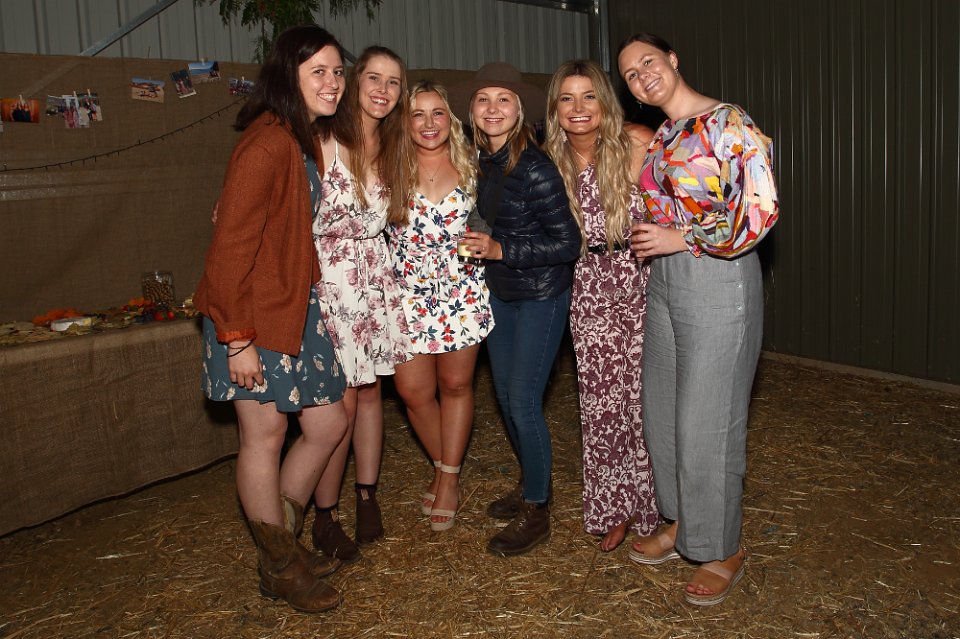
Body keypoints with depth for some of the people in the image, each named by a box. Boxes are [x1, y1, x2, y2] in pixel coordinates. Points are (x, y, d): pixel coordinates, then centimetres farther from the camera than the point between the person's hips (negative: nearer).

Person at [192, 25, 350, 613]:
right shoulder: (267, 145, -19)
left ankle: (284, 538, 32)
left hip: (300, 311, 9)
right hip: (255, 318, -9)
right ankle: (280, 569, 24)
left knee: (329, 423, 13)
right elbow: (229, 248, -20)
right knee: (265, 437, 5)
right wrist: (238, 339, -20)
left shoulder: (309, 140, 10)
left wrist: (312, 299, 10)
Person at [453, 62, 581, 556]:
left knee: (524, 402, -5)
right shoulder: (479, 162, 1)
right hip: (499, 292, 8)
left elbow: (567, 242, -20)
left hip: (540, 296, -8)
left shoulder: (534, 168, -21)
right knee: (505, 396, 15)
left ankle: (536, 511, 13)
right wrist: (477, 246, 2)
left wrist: (501, 250, -23)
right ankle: (530, 484, 35)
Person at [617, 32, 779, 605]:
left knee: (708, 420, 0)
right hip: (665, 282, 8)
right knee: (664, 411, 14)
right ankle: (682, 523, 33)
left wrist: (681, 238, -15)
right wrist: (652, 244, 11)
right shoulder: (661, 138, 13)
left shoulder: (729, 123, -11)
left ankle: (724, 550, 18)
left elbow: (761, 212, -19)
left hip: (720, 282, -8)